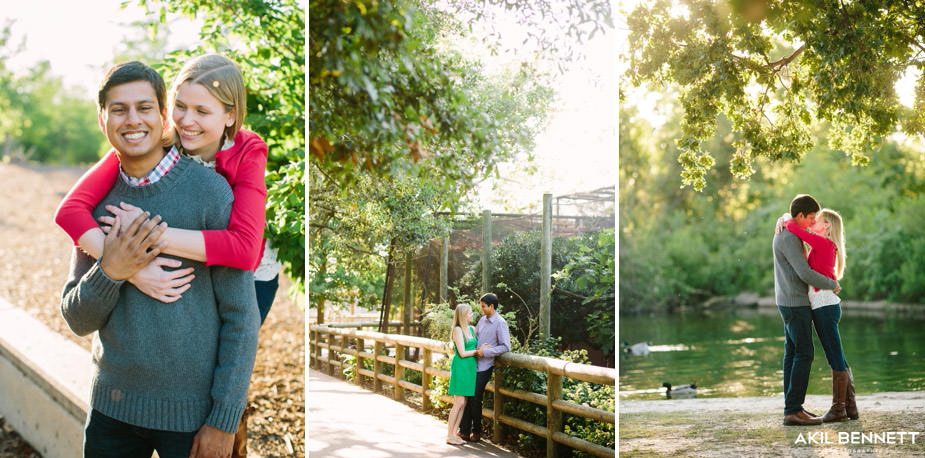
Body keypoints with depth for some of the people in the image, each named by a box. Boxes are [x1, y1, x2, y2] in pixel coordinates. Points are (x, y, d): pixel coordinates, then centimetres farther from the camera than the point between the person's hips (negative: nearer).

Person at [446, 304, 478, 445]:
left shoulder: (472, 329, 13)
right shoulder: (458, 330, -10)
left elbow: (475, 346, 20)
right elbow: (462, 353, -14)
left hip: (470, 368, 8)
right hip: (460, 367, -8)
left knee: (463, 403, 7)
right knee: (459, 402, -8)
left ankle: (454, 434, 13)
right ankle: (449, 436, -2)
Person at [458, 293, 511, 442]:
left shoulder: (500, 323, -10)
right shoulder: (482, 320, 12)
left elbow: (506, 347, -15)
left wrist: (485, 351, -18)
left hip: (484, 367, -7)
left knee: (475, 399, -3)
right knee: (466, 397, 5)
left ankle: (477, 431, 13)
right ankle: (464, 431, 11)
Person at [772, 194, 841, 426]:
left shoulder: (788, 234, 16)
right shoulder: (788, 239, -18)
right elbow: (805, 273, -22)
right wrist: (833, 284, -8)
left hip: (792, 302, 10)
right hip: (795, 303, -10)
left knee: (793, 354, 9)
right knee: (804, 354, -11)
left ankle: (792, 407, 11)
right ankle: (793, 410, -12)